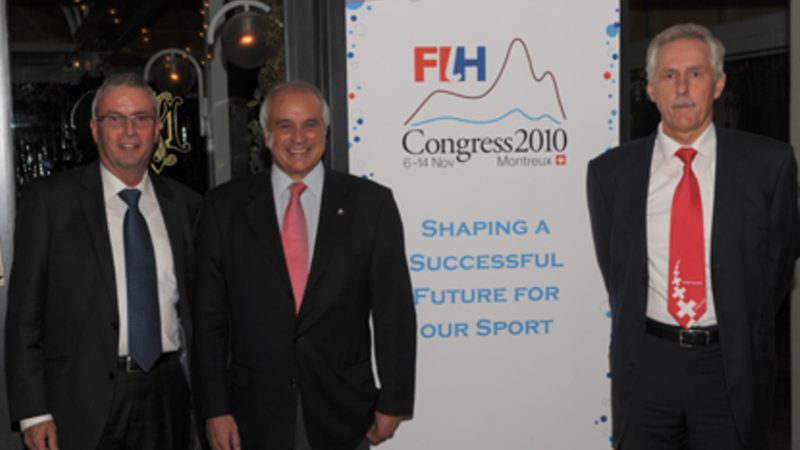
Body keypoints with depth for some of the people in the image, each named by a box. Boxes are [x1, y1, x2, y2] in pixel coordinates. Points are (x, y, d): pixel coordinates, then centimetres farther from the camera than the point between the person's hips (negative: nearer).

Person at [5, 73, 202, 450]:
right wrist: (33, 412, -9)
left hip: (166, 401, 3)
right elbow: (24, 312, -4)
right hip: (82, 404, -3)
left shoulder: (185, 204, 7)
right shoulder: (49, 199, -2)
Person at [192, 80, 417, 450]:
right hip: (256, 416, 1)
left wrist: (394, 401, -2)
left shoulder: (371, 203, -1)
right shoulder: (225, 207, 1)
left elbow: (393, 309, -1)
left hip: (342, 414, 0)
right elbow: (210, 316, 1)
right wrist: (214, 408, -2)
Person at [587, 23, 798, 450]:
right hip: (645, 362, 1)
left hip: (733, 366, 0)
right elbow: (614, 269, 8)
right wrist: (640, 336, 8)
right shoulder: (610, 171, 0)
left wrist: (741, 338, 7)